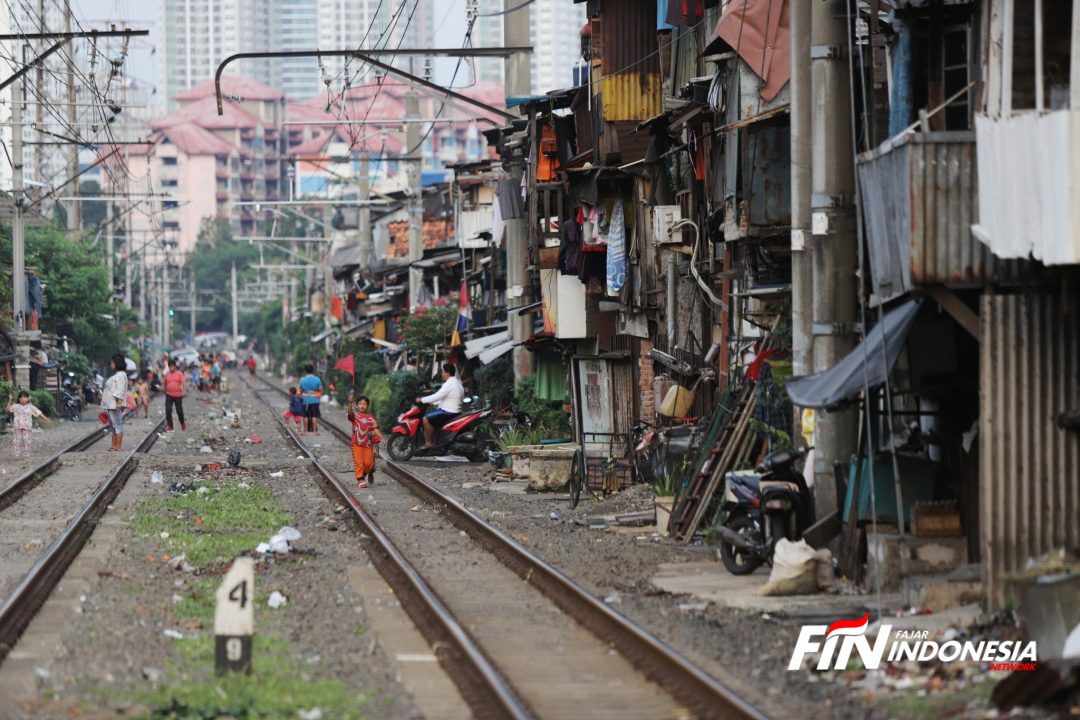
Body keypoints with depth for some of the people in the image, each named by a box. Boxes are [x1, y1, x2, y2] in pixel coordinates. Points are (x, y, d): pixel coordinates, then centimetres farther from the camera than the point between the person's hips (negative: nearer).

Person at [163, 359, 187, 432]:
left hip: (178, 395, -3)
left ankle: (182, 423, 32)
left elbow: (184, 382, -14)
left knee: (179, 410, 6)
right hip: (169, 395, 3)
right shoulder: (167, 374, 5)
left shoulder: (179, 374, -6)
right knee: (168, 411, -6)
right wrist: (165, 391, 22)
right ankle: (170, 426, 2)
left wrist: (184, 390, -28)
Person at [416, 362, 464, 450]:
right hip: (455, 411, 11)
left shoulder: (449, 384, -17)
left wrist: (422, 400, -9)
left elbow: (437, 396, -20)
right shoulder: (457, 383, 16)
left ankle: (430, 442, -8)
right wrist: (434, 403, 22)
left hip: (448, 412, -11)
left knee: (426, 419, -14)